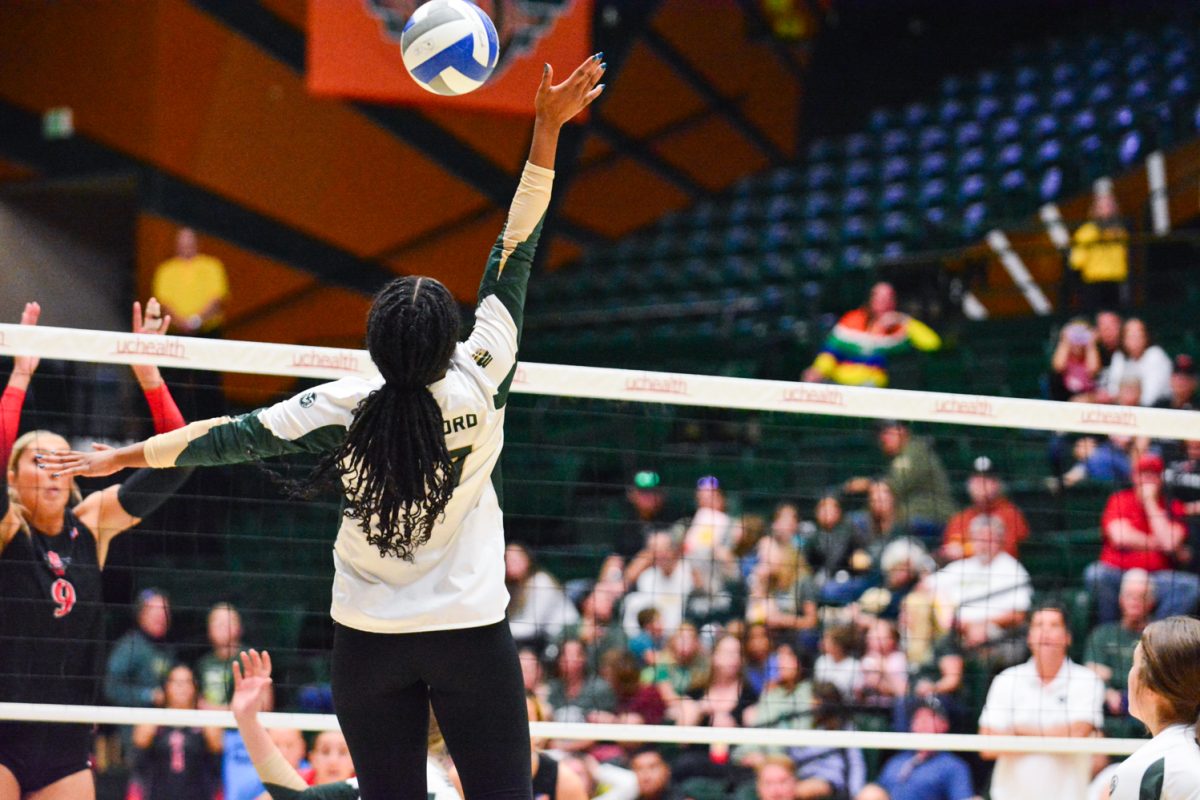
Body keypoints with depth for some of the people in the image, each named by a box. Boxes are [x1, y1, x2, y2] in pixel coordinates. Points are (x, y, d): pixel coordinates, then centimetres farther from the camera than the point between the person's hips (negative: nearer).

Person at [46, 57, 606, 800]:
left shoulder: (343, 409, -10)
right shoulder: (480, 383, -12)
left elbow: (233, 435, 2)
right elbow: (515, 255, -8)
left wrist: (125, 456, 16)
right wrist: (547, 130, -3)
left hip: (370, 641, 2)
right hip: (471, 633, -1)